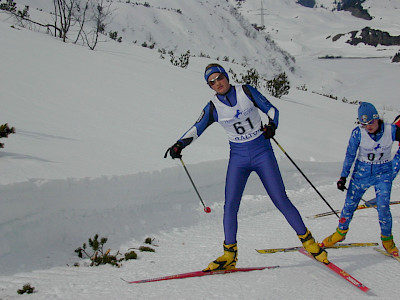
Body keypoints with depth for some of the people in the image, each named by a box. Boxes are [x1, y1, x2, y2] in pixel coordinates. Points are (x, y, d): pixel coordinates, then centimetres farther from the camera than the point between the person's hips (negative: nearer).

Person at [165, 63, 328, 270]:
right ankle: (230, 254, 2)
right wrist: (179, 145, -14)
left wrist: (272, 125, -19)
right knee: (230, 205, -8)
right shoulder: (213, 107, -1)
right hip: (238, 157, 2)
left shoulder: (246, 92, -5)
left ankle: (307, 239, 13)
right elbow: (196, 129, 2)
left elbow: (271, 109, 1)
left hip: (262, 152, -2)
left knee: (281, 201, -3)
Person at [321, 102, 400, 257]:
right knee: (349, 204, 5)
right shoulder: (358, 133, -15)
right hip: (362, 171, 1)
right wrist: (343, 177, -2)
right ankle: (341, 232, 29)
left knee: (383, 207, -12)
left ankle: (387, 239, 9)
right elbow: (350, 155, -4)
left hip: (383, 172, -1)